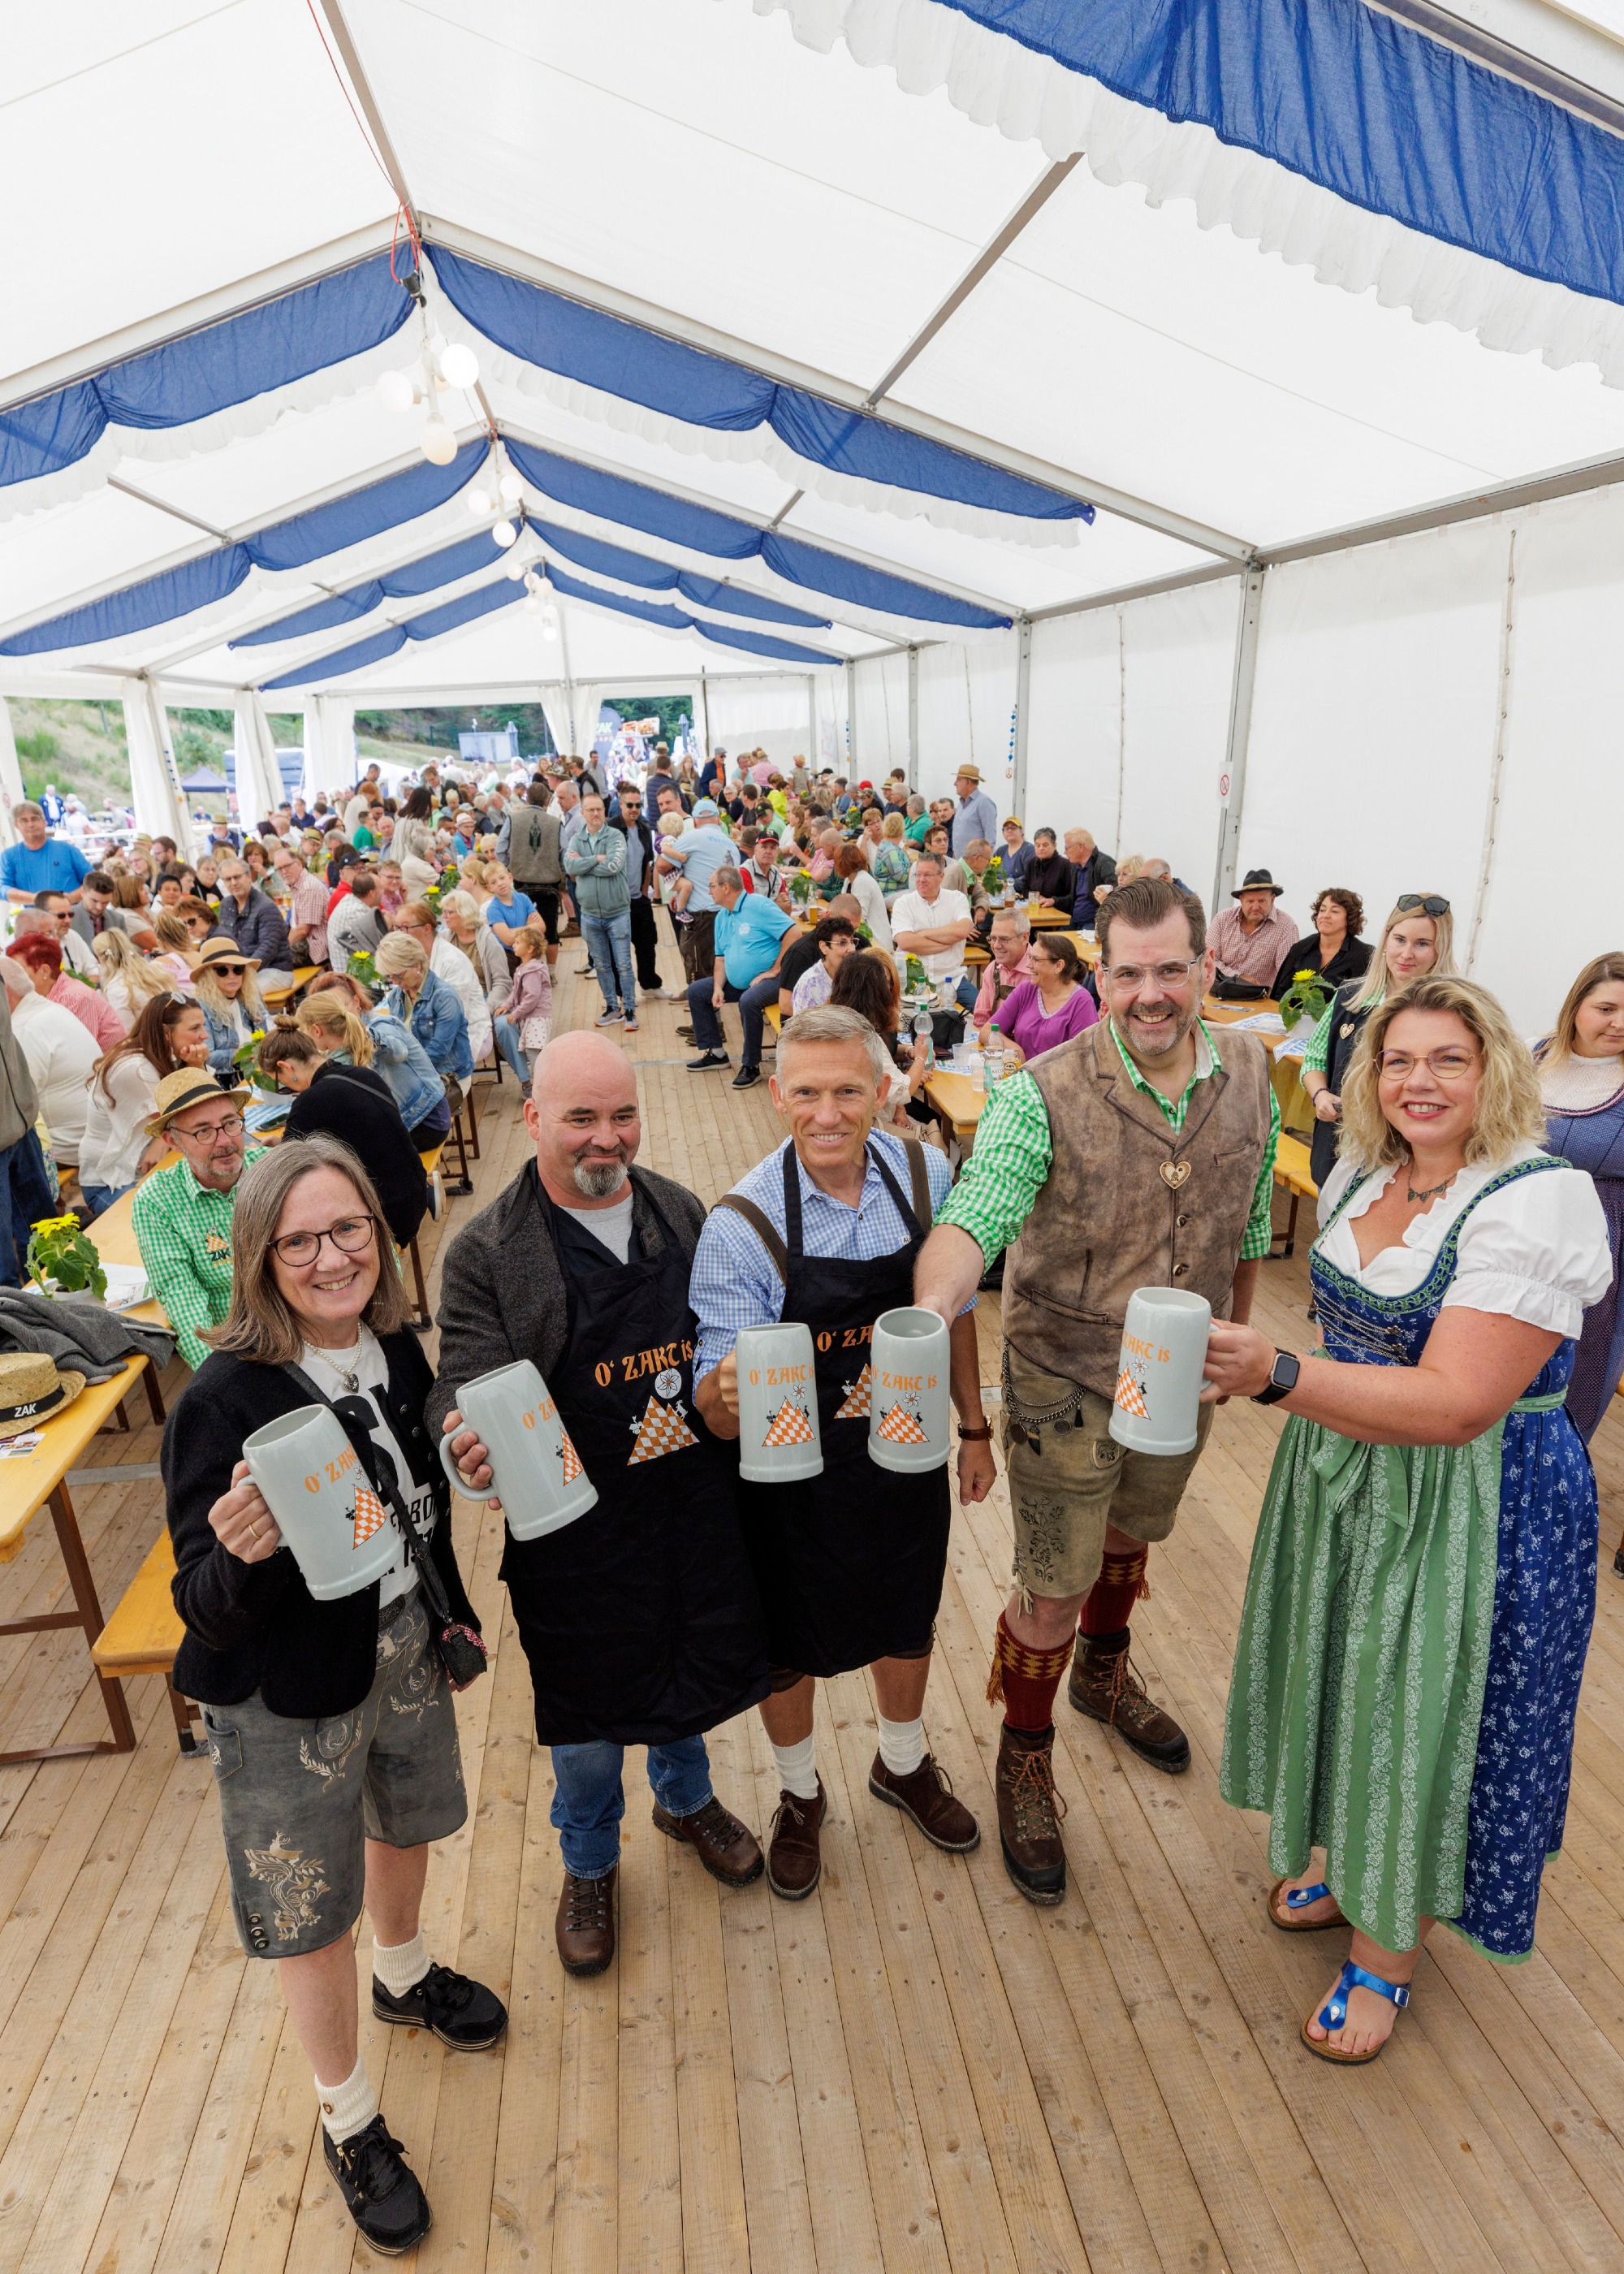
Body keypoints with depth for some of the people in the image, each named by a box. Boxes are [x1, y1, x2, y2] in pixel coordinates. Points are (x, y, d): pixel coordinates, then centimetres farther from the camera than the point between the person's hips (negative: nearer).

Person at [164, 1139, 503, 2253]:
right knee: (311, 1911, 15)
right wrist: (242, 1556, -44)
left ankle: (405, 1977, 62)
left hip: (406, 1647, 6)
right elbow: (208, 1616, -23)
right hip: (289, 1698, -5)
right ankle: (349, 2121, 43)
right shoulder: (225, 1403, -28)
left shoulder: (395, 1348, -11)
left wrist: (451, 1604, 13)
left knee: (405, 1821, 30)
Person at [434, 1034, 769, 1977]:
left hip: (698, 1506, 4)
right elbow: (468, 1389, -17)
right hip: (578, 1530, -3)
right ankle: (591, 1865, 48)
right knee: (590, 1708, 16)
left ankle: (687, 1799, 58)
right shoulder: (487, 1253, -14)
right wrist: (473, 1449, -37)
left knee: (699, 1665, 24)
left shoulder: (680, 1212, -1)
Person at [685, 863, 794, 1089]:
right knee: (696, 992, 7)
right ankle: (716, 1052, 12)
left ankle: (751, 1066, -22)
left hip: (768, 980, -9)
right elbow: (721, 957, 15)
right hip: (736, 982, 10)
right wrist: (718, 988, -3)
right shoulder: (722, 917, 13)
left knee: (748, 1001, -37)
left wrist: (774, 970, -21)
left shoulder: (758, 905, -14)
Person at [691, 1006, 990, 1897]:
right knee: (788, 1646, 19)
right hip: (792, 1481, -3)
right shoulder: (740, 1224, -23)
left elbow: (955, 1308, 4)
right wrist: (725, 1392, -44)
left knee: (907, 1621, 25)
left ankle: (903, 1765, 57)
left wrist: (973, 1427, 9)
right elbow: (719, 1409, -21)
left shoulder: (927, 1177, -12)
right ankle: (800, 1796, 51)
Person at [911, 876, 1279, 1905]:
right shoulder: (1044, 1095, -25)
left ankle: (1105, 1671, 59)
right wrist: (934, 1301, -57)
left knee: (1133, 1534, 29)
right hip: (1068, 1385, -5)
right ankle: (1026, 1759, 36)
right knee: (1053, 1592, 8)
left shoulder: (1251, 1075, -8)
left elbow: (1250, 1221, 5)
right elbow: (976, 1213, -37)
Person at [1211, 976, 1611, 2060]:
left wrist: (1278, 1374, -41)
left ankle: (1384, 1955, 35)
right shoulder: (1363, 1174, 0)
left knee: (1423, 1718, 11)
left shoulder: (1538, 1201, -23)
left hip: (1471, 1504, -6)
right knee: (1345, 1679, 22)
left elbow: (1458, 1403, -30)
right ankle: (1335, 1857, 49)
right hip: (1342, 1479, 6)